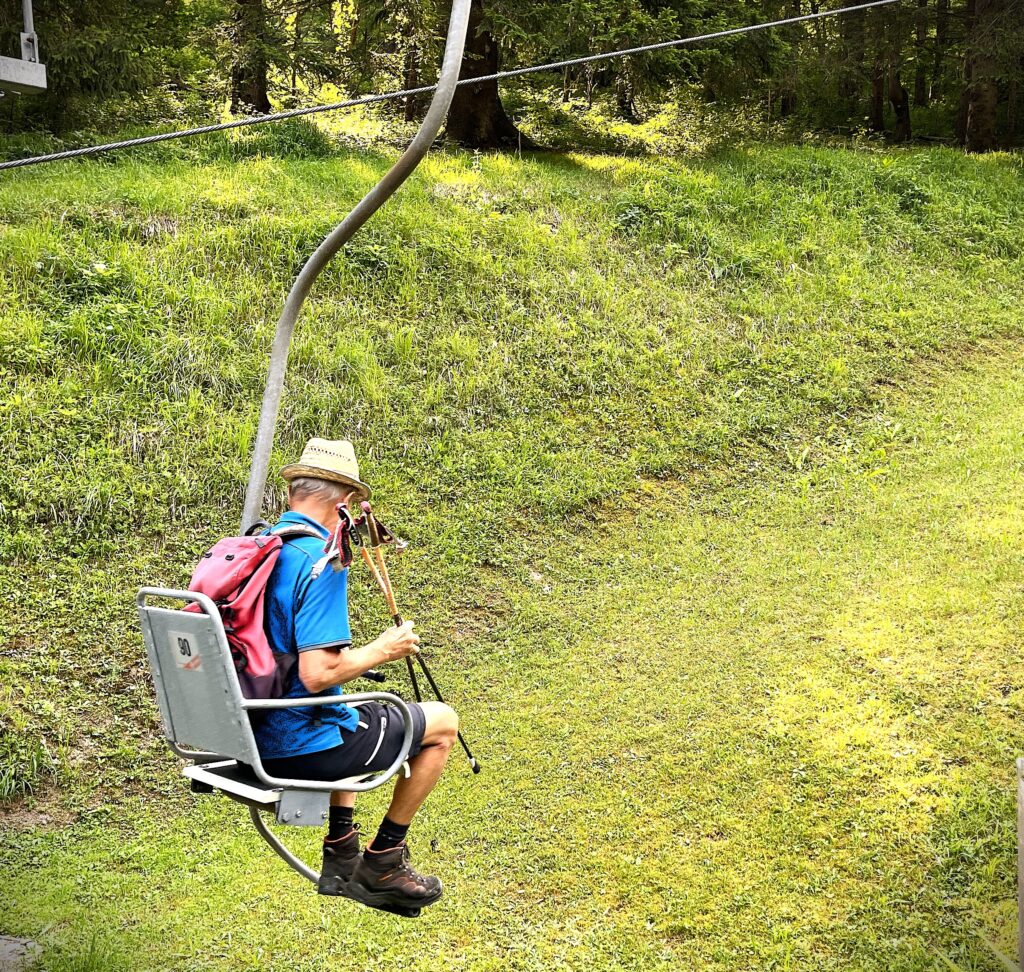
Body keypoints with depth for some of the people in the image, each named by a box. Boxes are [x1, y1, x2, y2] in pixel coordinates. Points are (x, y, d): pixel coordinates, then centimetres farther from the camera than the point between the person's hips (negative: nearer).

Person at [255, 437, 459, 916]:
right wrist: (381, 650, -11)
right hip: (300, 747, -9)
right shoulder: (321, 562, -21)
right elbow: (317, 674, -28)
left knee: (353, 717, 38)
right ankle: (382, 862, 17)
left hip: (251, 737, 9)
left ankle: (342, 857, 30)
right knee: (441, 722, 10)